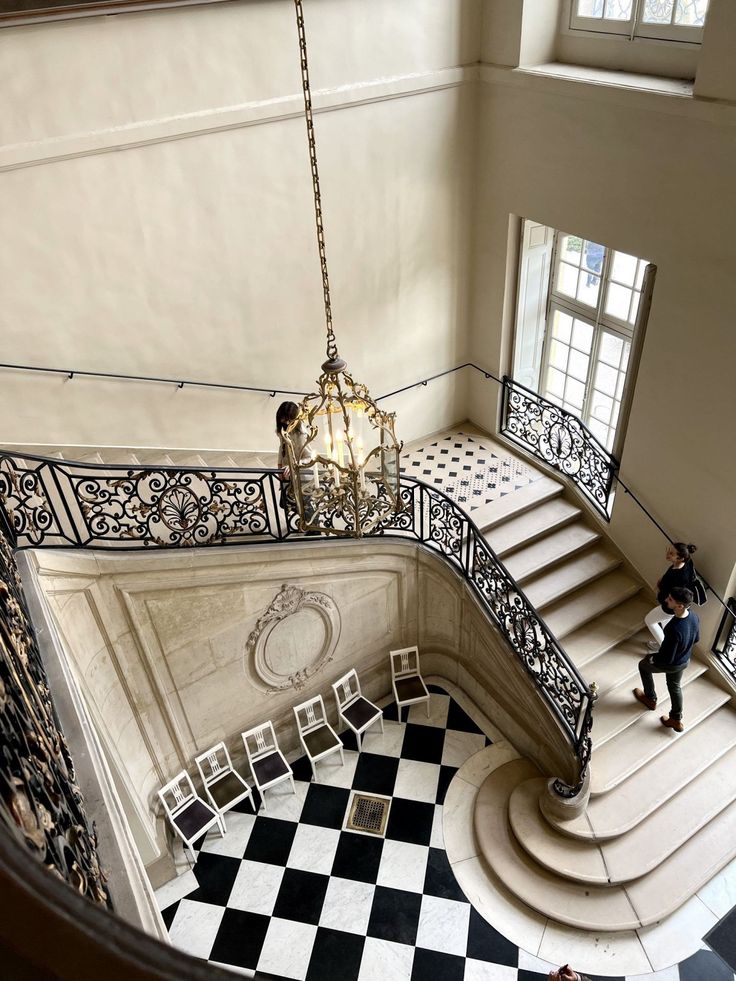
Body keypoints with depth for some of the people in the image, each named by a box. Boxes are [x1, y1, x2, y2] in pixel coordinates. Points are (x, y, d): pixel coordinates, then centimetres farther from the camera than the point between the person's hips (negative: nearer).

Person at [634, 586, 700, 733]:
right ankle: (676, 720, 47)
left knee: (643, 665, 25)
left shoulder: (674, 629, -44)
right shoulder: (694, 616, -20)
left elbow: (667, 658, -31)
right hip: (685, 661, 6)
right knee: (674, 686, 31)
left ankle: (651, 699, 45)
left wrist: (652, 658, -11)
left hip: (670, 664, -6)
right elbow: (696, 639, 1)